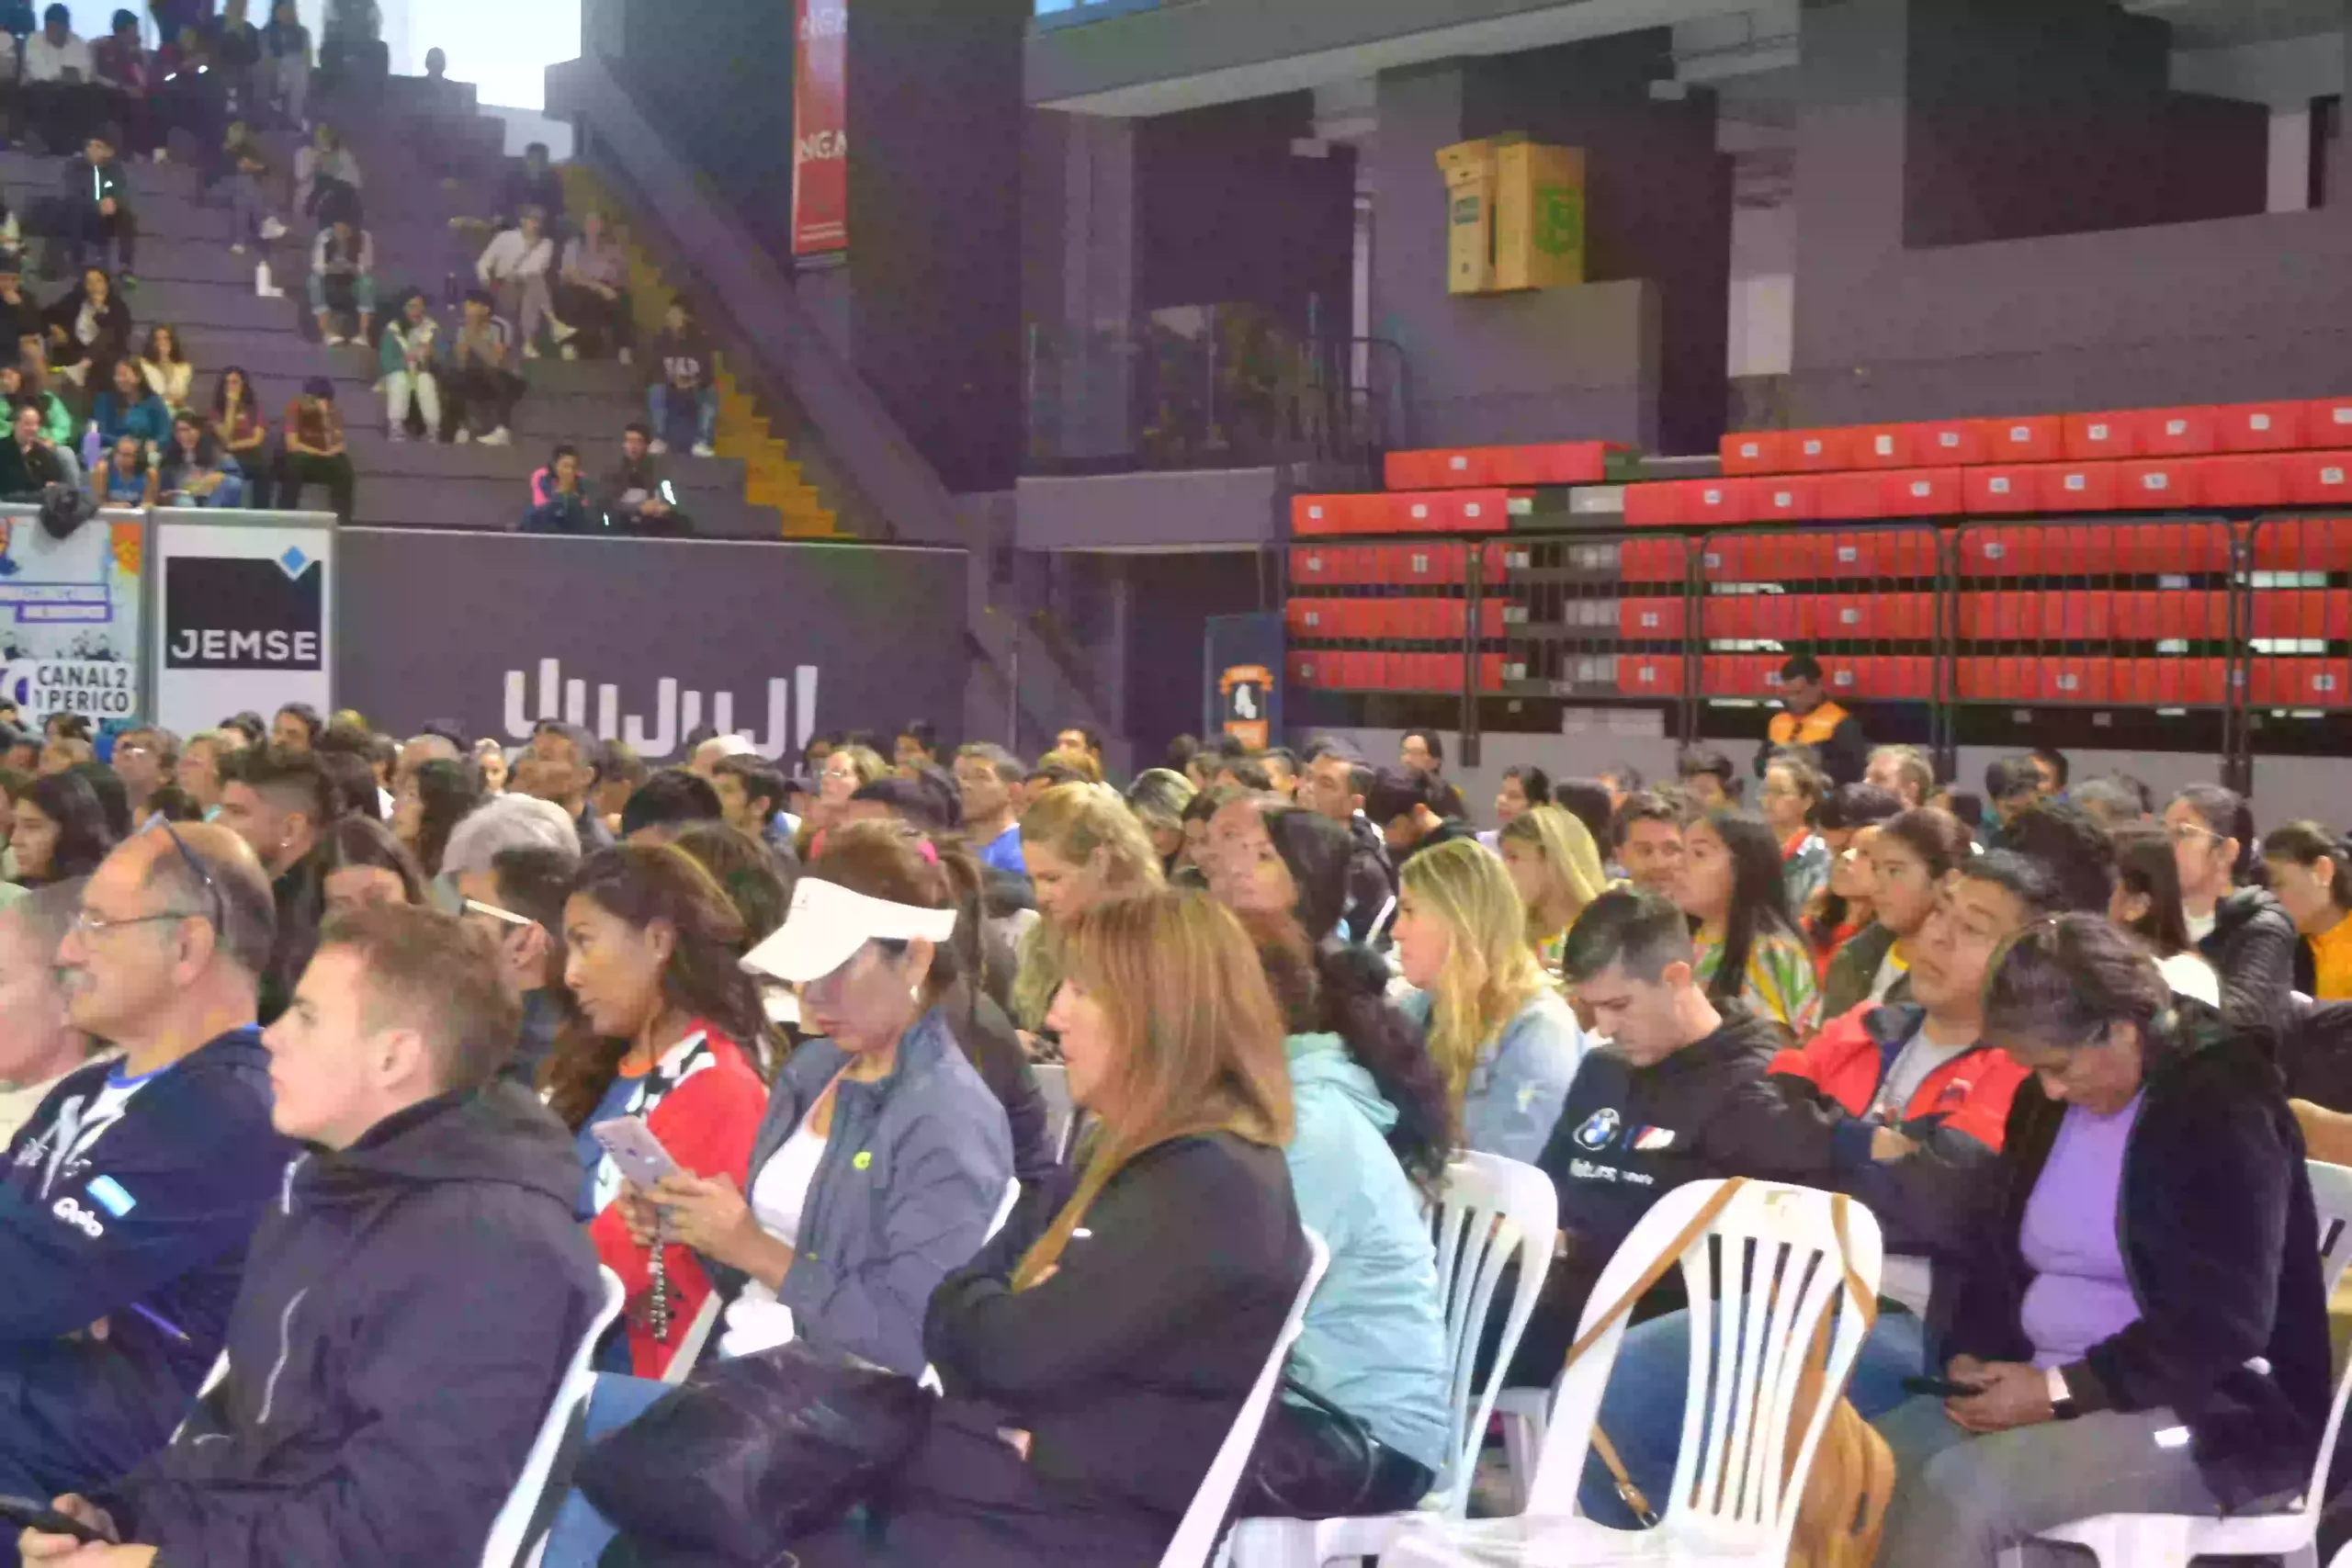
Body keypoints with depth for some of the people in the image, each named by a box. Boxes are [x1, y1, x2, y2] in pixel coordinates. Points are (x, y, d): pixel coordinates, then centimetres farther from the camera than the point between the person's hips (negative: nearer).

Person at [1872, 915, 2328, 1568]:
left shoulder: (2220, 1104, -12)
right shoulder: (2047, 1101, 11)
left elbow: (2223, 1324, -19)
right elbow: (1993, 1249, 18)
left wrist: (2063, 1391, -21)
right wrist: (1970, 1355, -3)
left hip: (2213, 1416, -8)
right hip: (2049, 1391, 8)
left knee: (1957, 1489, -31)